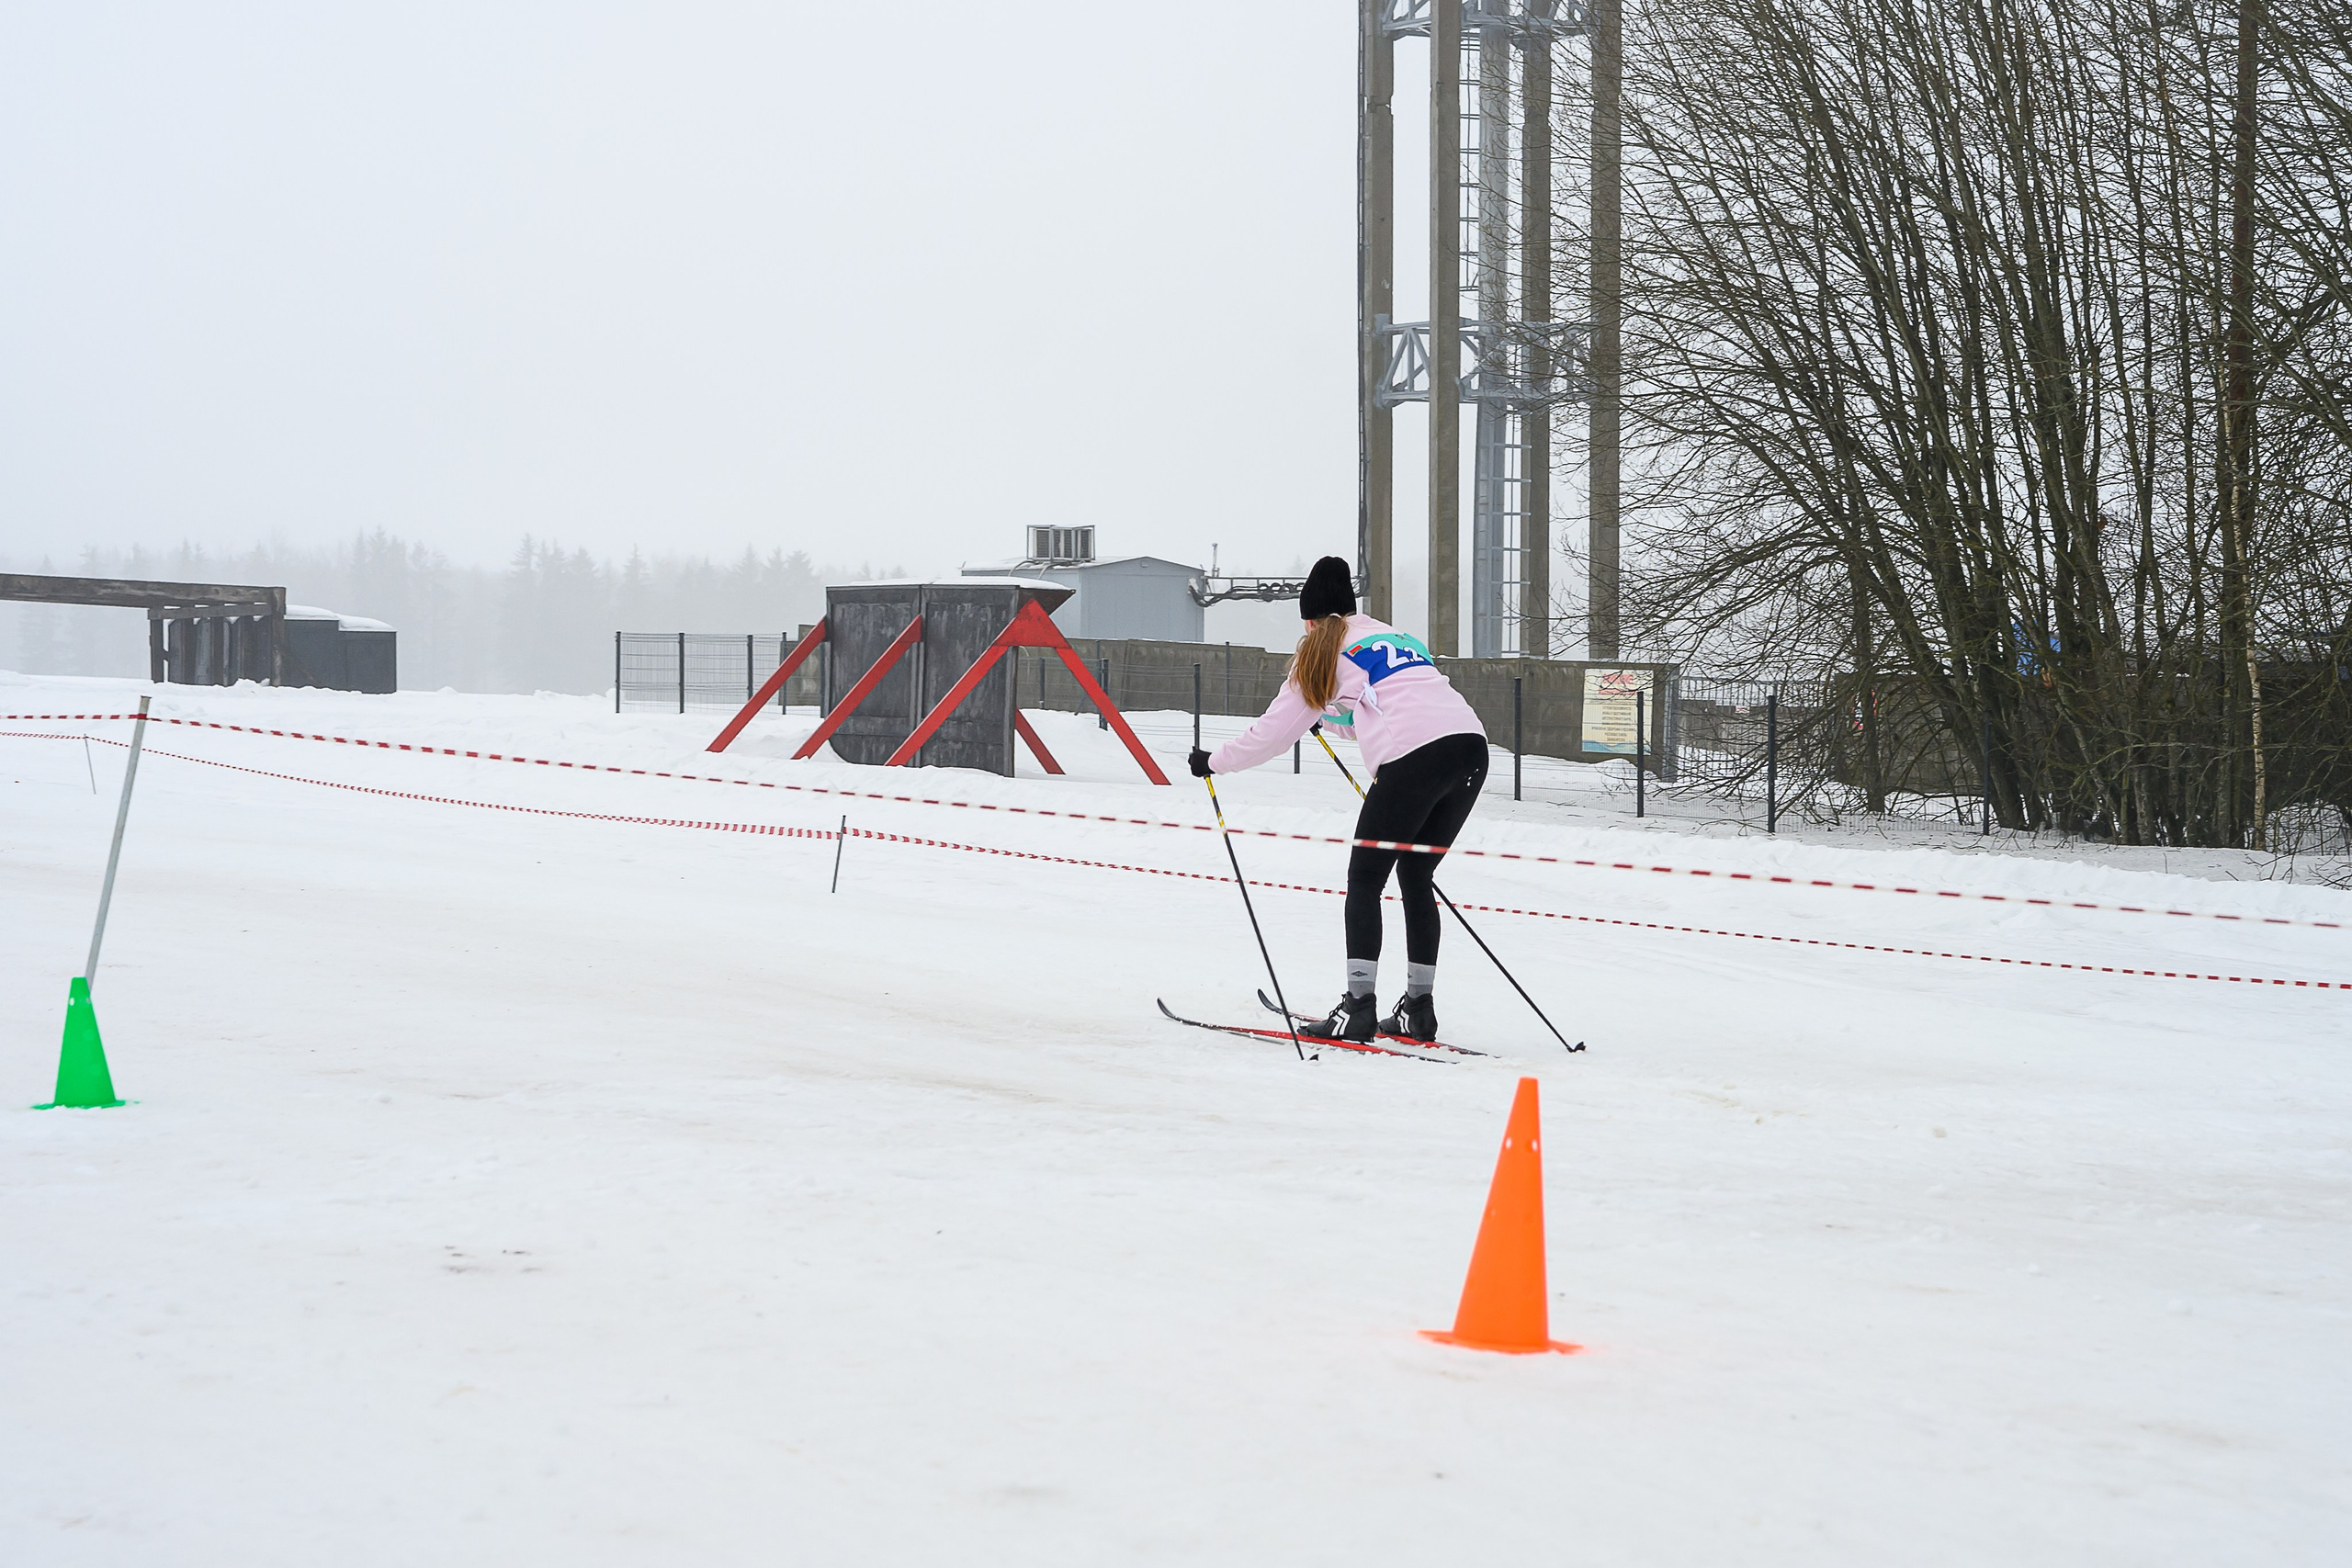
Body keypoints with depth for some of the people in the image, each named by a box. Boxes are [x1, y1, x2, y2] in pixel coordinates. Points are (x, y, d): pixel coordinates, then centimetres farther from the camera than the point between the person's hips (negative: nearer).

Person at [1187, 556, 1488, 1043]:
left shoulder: (1323, 652, 12)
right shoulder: (1397, 636, 31)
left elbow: (1274, 733, 16)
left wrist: (1213, 762, 29)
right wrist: (1327, 714, 60)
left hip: (1414, 756, -7)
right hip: (1472, 744, 7)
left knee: (1365, 878, 4)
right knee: (1415, 876, 17)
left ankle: (1358, 1005, -4)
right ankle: (1419, 1007, 17)